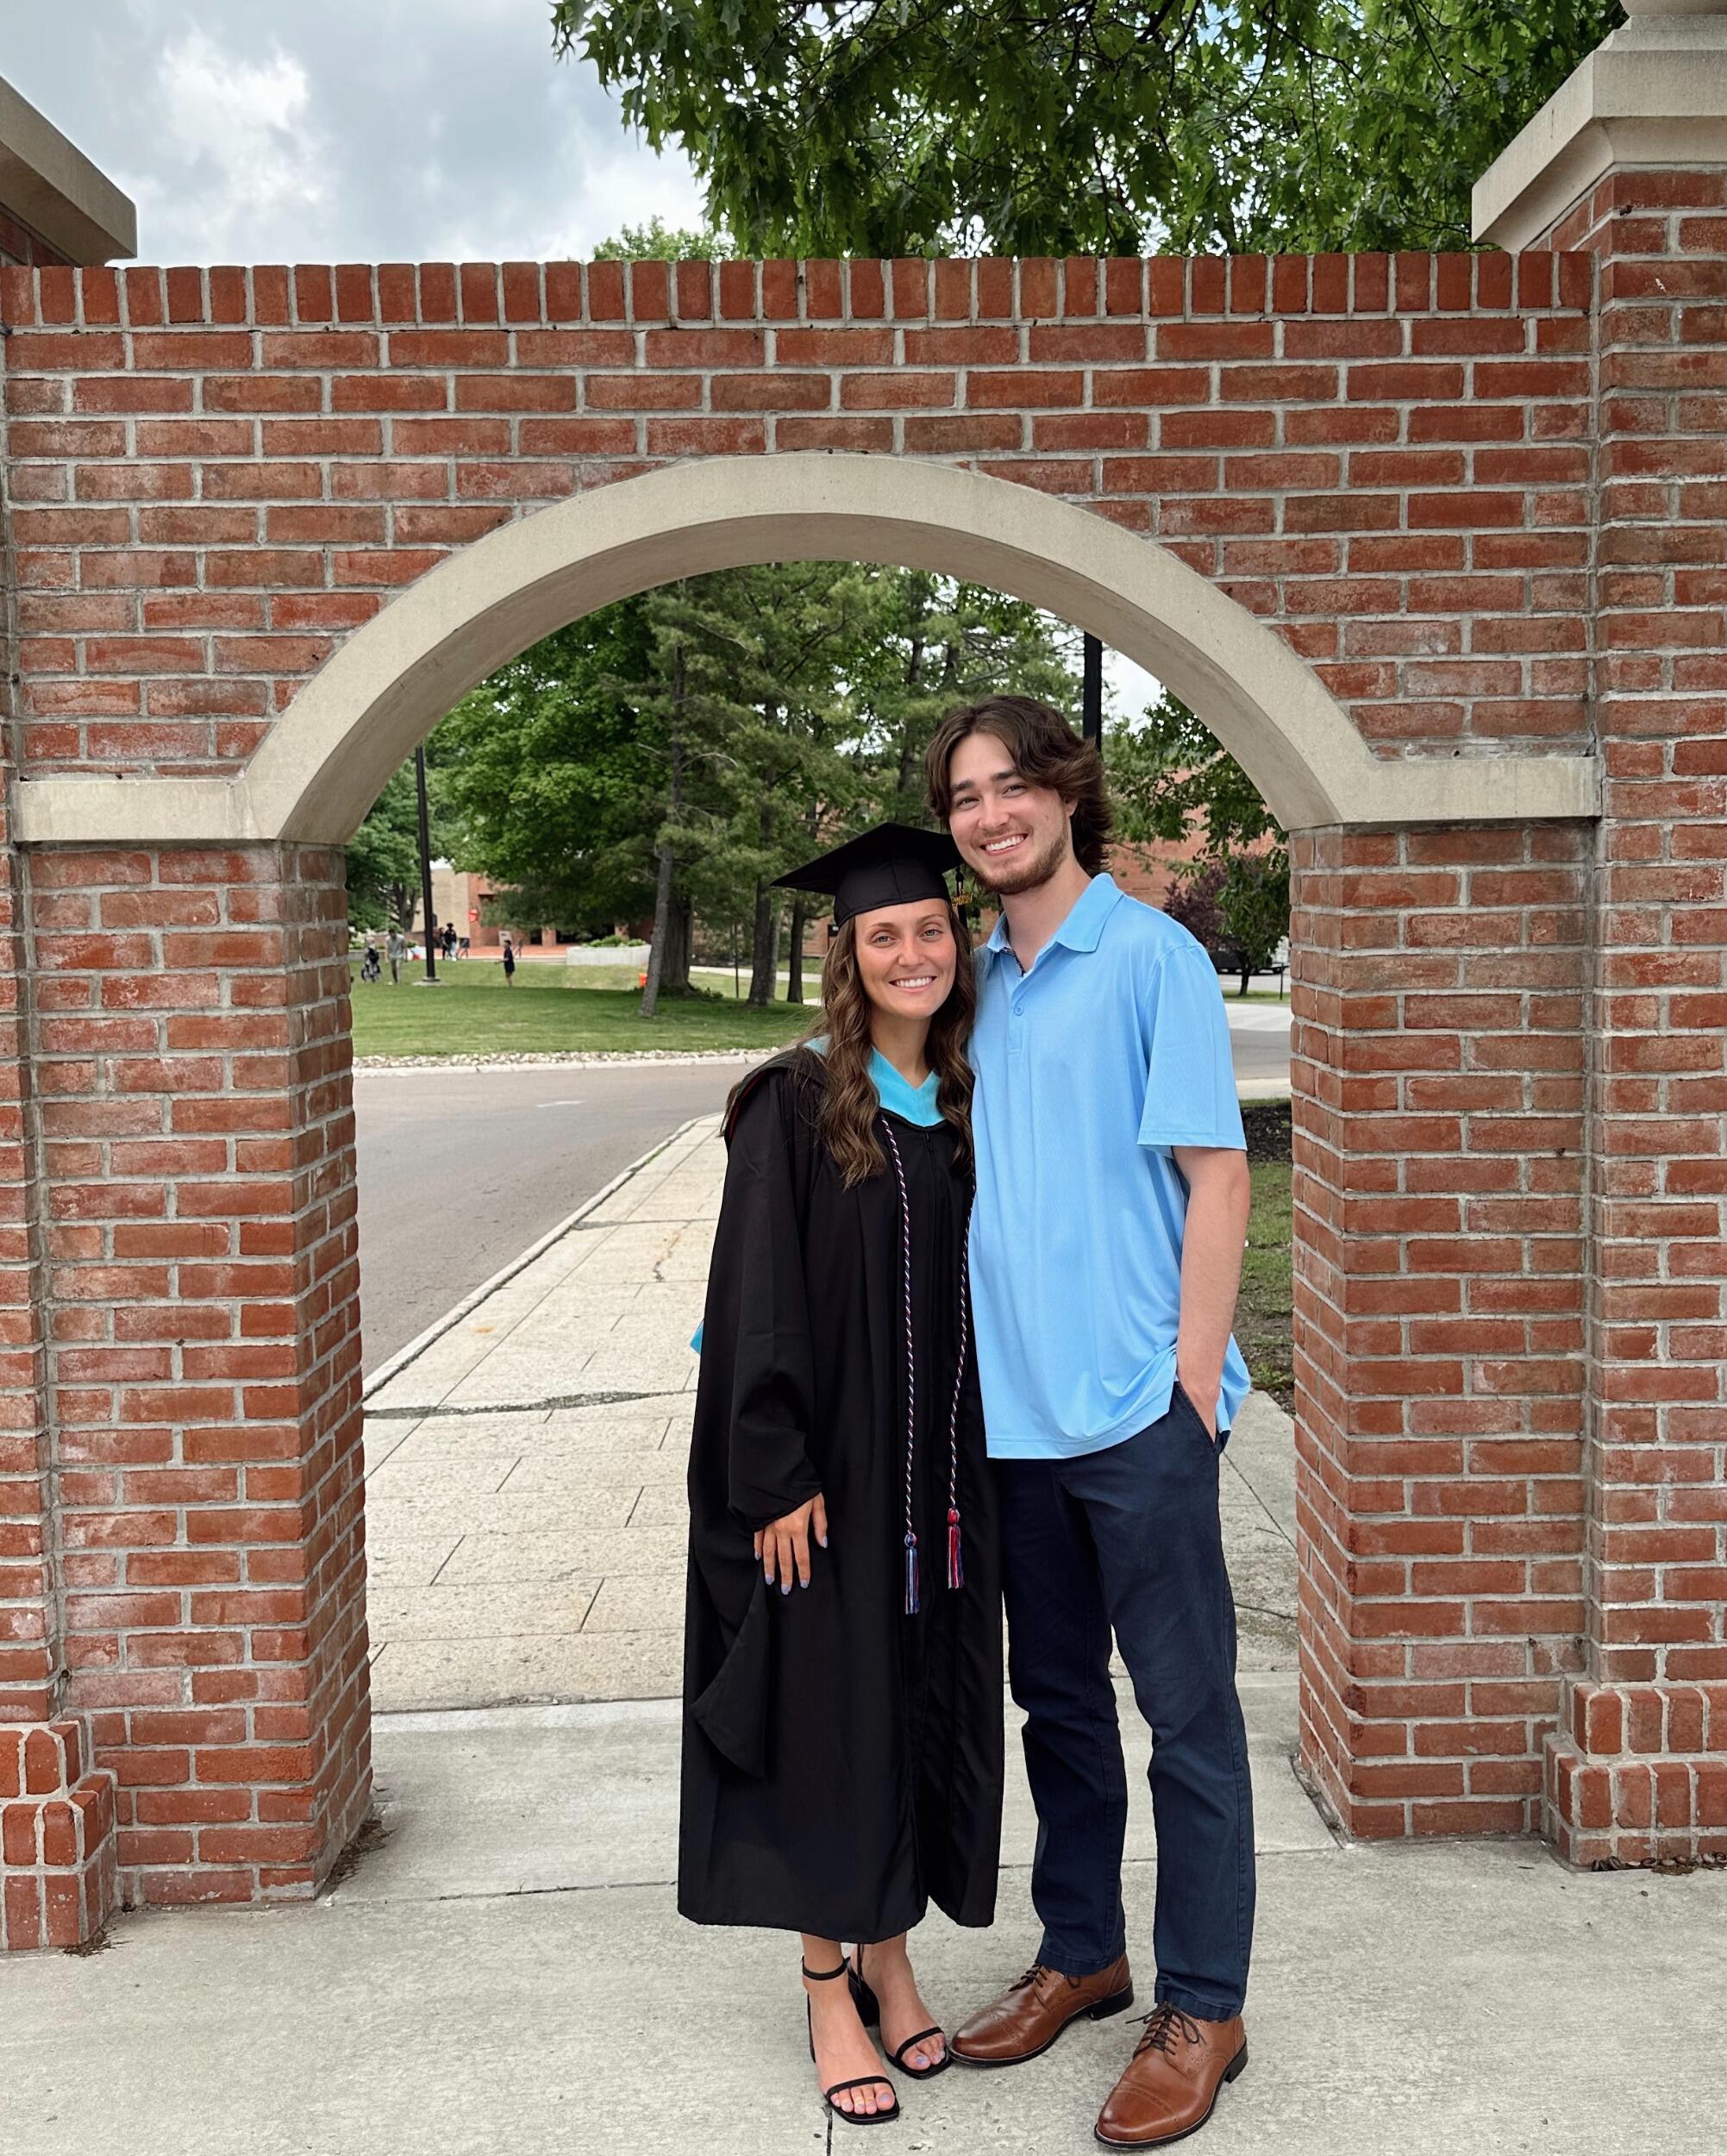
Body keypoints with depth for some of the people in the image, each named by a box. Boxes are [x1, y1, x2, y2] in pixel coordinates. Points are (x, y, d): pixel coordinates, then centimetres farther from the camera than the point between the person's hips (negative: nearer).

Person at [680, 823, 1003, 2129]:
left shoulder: (969, 1107, 6)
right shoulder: (797, 1105, -10)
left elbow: (986, 1288, 11)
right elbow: (757, 1300, -12)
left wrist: (983, 1466, 8)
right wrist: (778, 1476, -16)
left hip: (942, 1472, 5)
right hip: (829, 1471, -5)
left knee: (924, 1710, 13)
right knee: (829, 1715, 5)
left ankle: (890, 1957, 31)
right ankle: (829, 1992, 21)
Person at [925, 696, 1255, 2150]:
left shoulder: (1151, 957, -7)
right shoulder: (979, 980, 11)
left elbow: (1216, 1178, -10)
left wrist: (1194, 1378, -15)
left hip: (1135, 1409, -6)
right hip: (1015, 1411, 7)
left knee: (1187, 1712, 5)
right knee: (1058, 1698, 18)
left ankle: (1203, 2011, 18)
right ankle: (1081, 1952, 35)